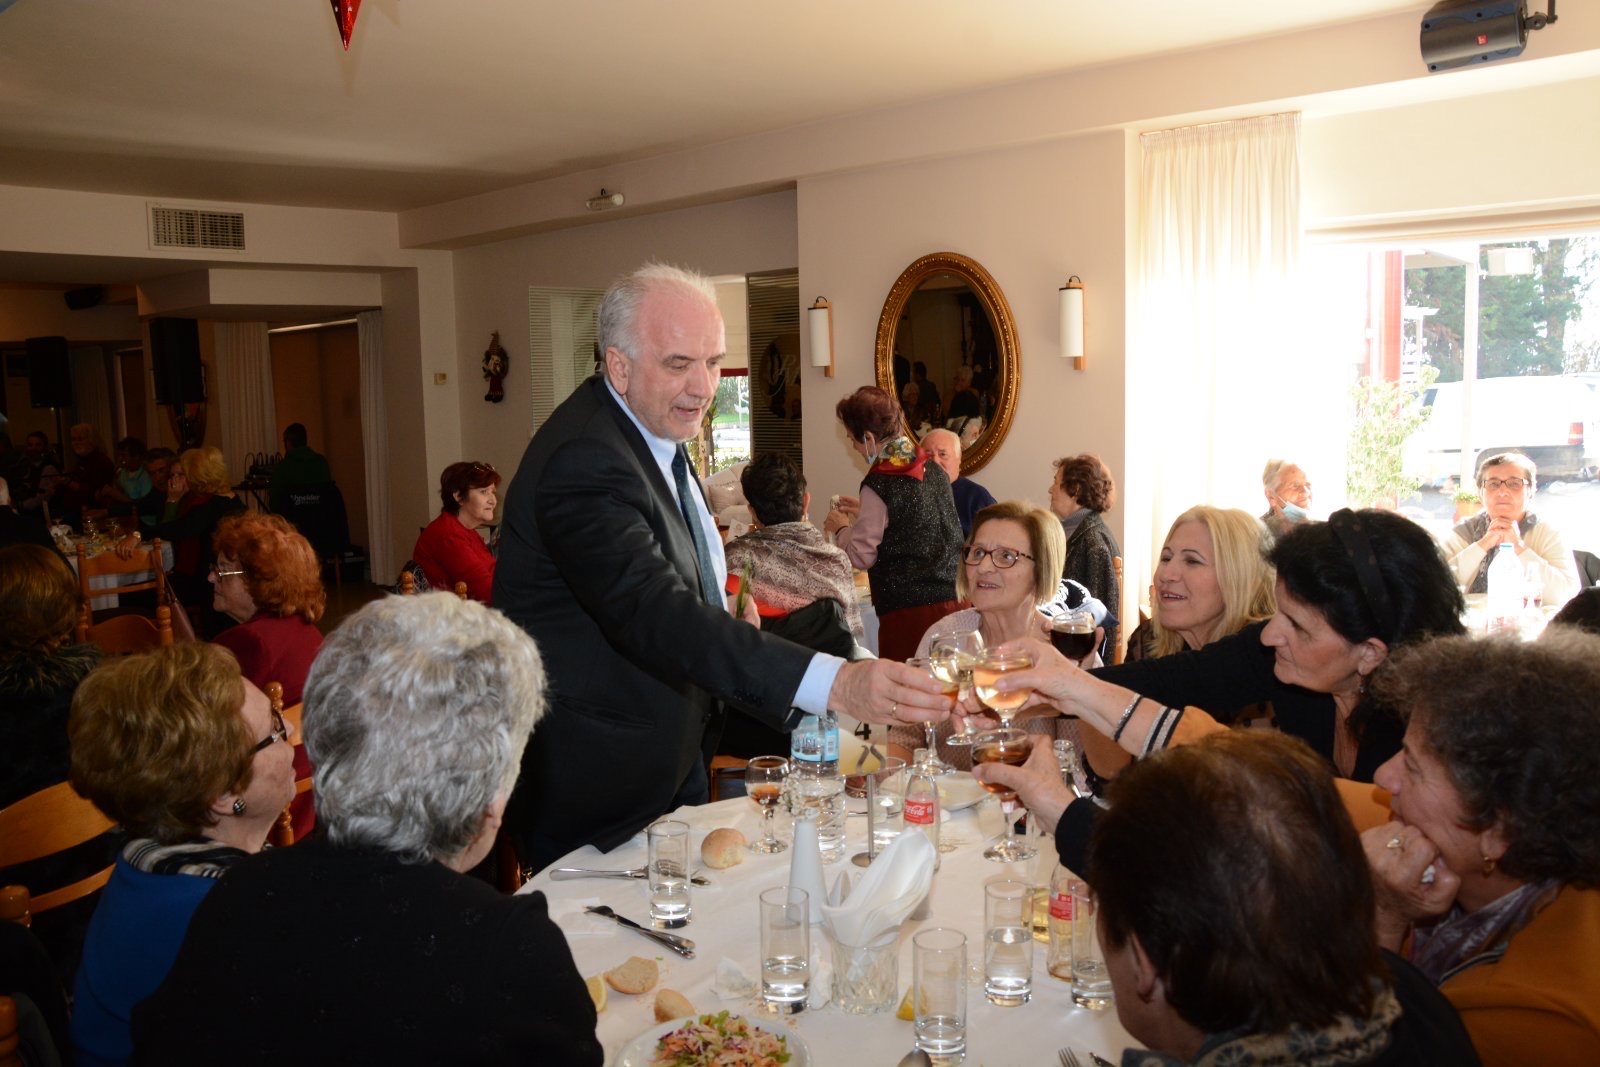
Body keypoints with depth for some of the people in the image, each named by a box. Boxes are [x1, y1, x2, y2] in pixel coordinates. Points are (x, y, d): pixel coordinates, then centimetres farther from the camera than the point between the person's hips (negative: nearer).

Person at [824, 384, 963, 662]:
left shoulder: (879, 485, -11)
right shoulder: (934, 470, 9)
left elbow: (861, 556, -7)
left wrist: (840, 529, 11)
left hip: (910, 610, -7)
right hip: (952, 599, 7)